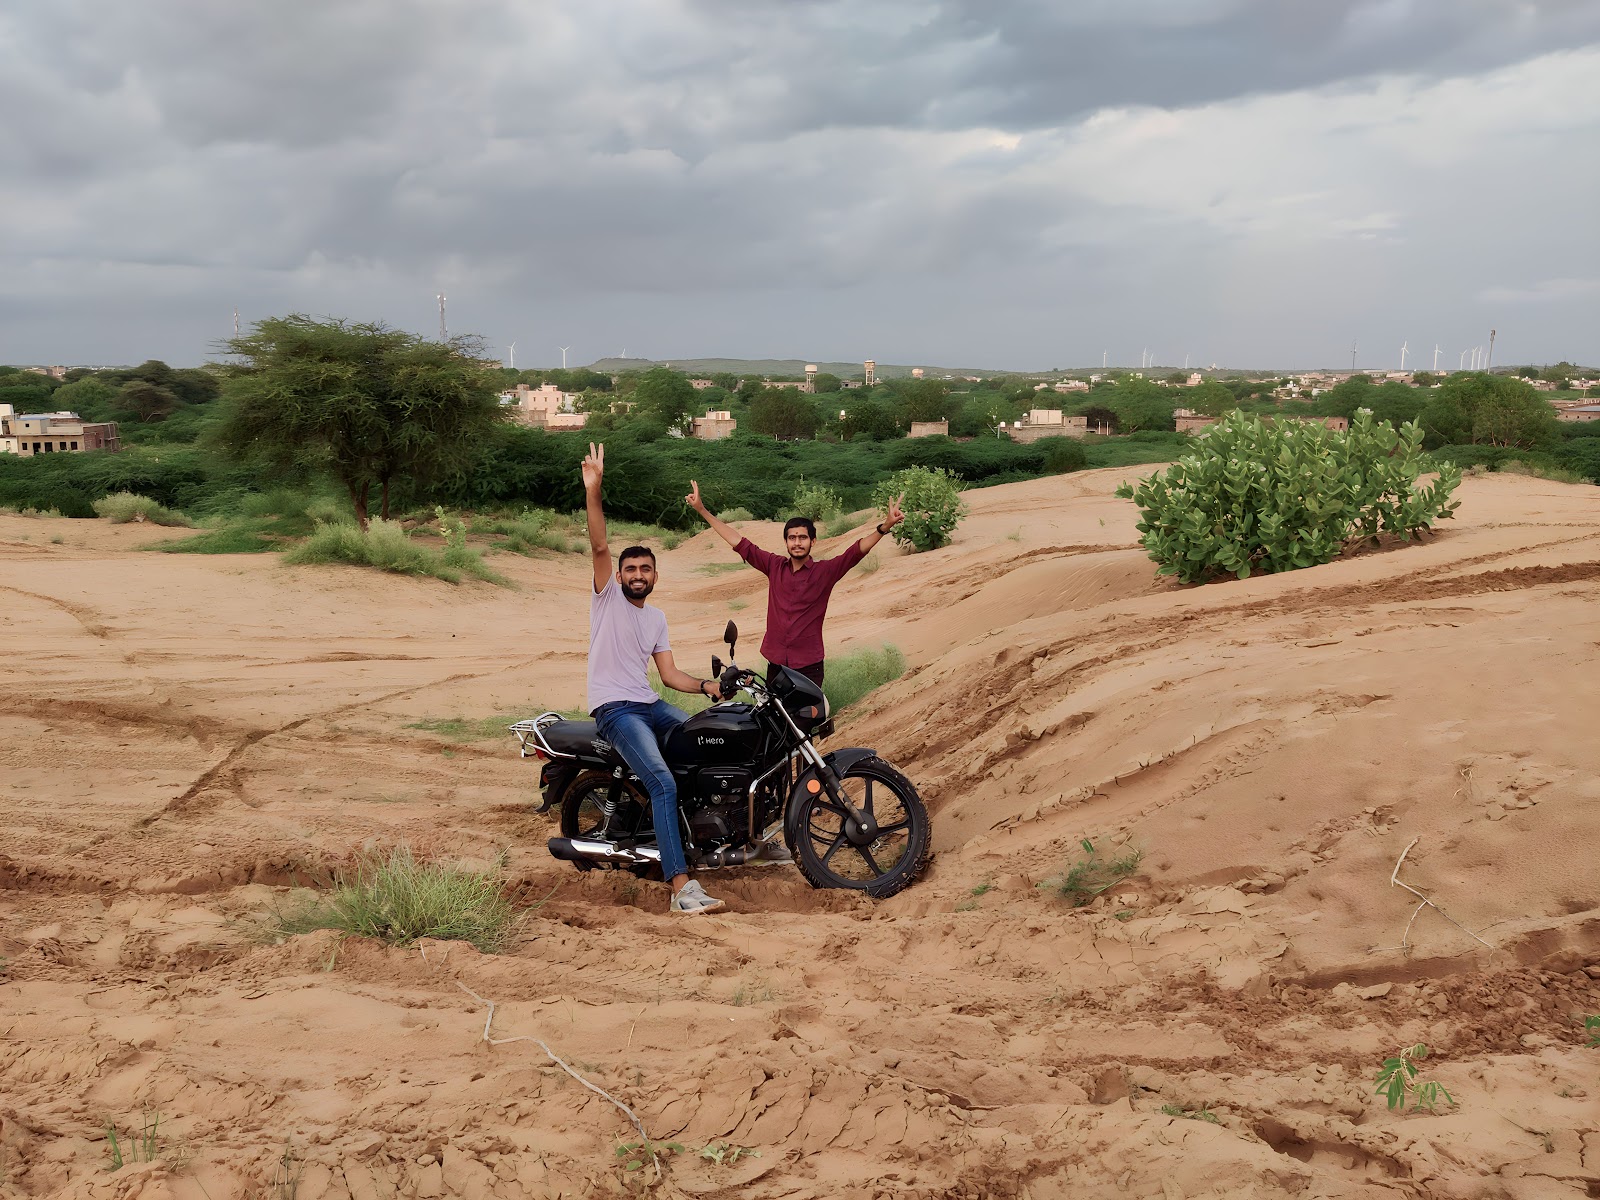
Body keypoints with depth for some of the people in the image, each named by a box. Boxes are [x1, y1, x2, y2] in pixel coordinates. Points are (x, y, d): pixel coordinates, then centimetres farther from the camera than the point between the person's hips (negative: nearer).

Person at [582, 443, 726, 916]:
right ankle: (682, 887, -31)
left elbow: (669, 673, 12)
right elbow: (599, 546, -15)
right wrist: (592, 491, -28)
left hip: (651, 704, 7)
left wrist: (706, 685, -7)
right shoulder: (607, 595, 2)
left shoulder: (657, 618, 18)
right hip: (614, 708, -7)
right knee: (663, 783, -25)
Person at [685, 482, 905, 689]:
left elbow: (857, 551, -18)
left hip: (809, 666, -3)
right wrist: (702, 510, 2)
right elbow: (739, 543, 4)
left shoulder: (825, 570, -5)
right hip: (775, 662, 3)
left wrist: (884, 527, -34)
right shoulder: (774, 566, 4)